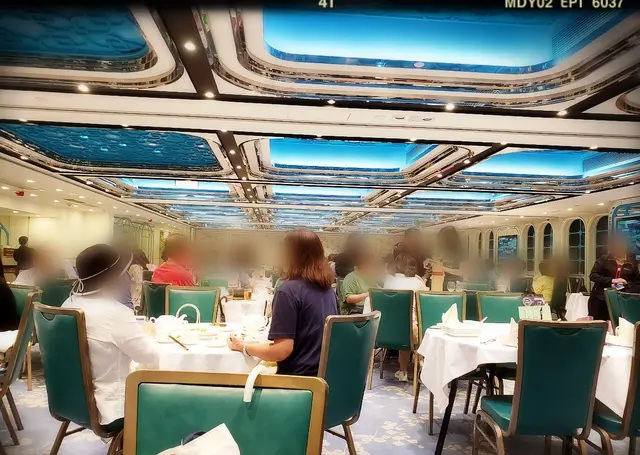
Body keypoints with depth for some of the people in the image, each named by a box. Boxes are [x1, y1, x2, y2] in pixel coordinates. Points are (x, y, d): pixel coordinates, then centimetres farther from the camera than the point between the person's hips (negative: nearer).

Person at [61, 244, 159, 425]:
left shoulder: (69, 304, 0)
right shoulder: (114, 312, -25)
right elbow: (152, 357, -17)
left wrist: (135, 332, 9)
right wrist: (145, 335, 2)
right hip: (106, 409, -8)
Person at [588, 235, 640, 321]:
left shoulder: (632, 262, 5)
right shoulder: (603, 259, -1)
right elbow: (593, 276, -6)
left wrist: (625, 285, -10)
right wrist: (611, 280, -17)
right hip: (599, 299, -1)